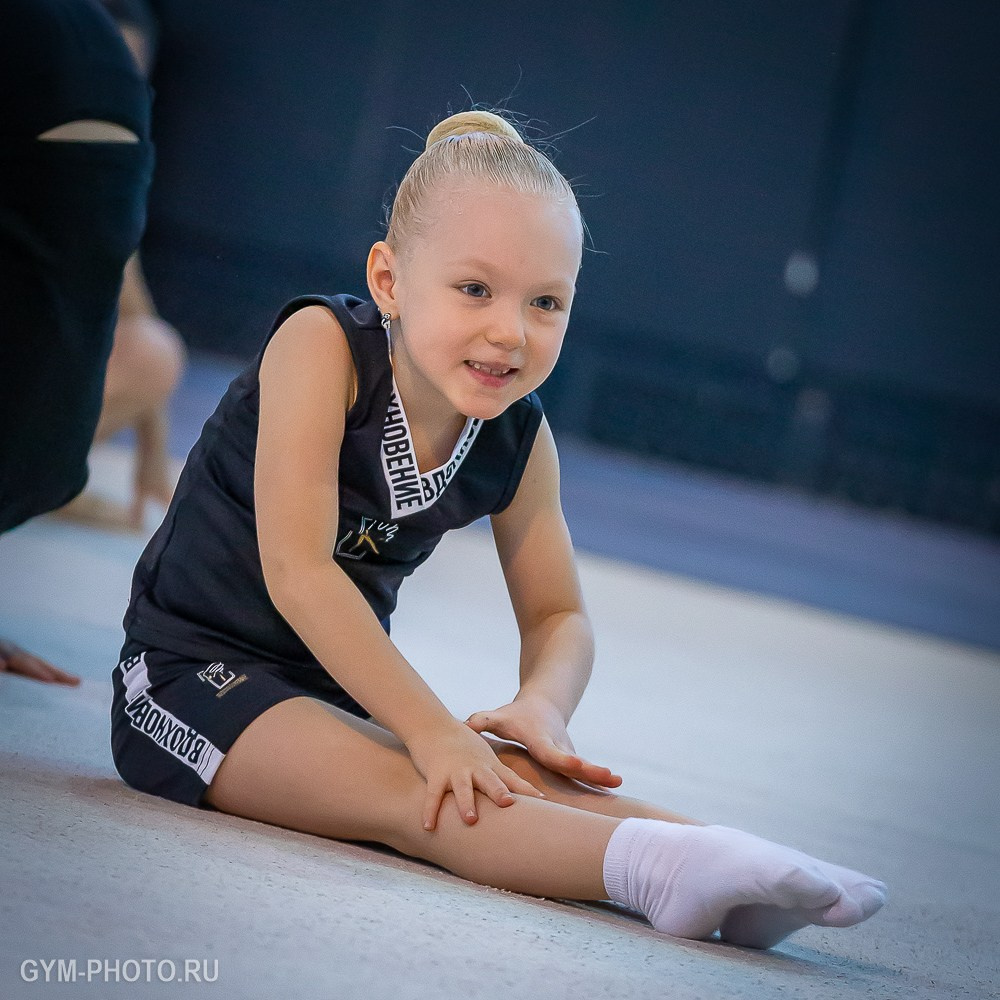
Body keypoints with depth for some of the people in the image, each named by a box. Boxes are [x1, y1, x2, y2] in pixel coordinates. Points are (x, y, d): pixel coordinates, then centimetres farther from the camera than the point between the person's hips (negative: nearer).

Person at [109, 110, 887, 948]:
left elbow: (558, 616, 7)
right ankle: (654, 863, -49)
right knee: (410, 791, -30)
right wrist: (431, 731, -29)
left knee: (521, 778, -18)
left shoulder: (519, 439, -3)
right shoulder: (322, 344, -21)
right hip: (194, 676, -7)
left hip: (343, 688, 7)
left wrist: (542, 705, -19)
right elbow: (295, 572, -27)